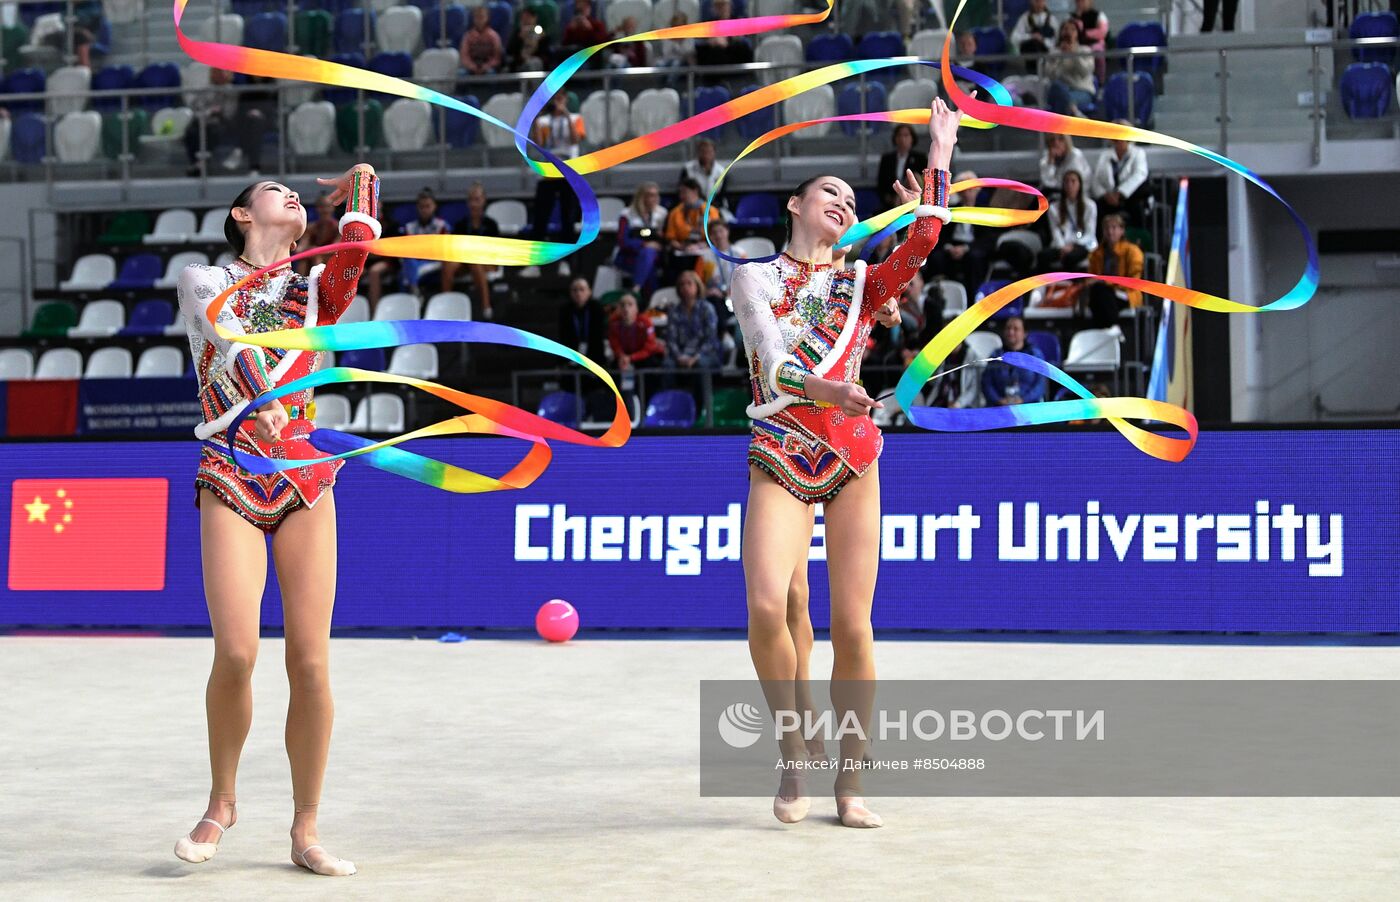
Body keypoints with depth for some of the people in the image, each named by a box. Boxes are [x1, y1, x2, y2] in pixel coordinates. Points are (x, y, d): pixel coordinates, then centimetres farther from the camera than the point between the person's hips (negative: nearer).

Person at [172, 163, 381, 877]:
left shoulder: (315, 291, 16)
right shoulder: (202, 281, 9)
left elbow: (358, 246, -6)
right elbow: (228, 334, -12)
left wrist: (362, 178, 12)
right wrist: (262, 402, -31)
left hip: (304, 479, 2)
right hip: (230, 480, -2)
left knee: (310, 662, -5)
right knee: (236, 651, -15)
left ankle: (305, 831, 5)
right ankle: (221, 802, 9)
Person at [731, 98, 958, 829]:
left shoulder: (860, 285, 12)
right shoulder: (753, 278, 7)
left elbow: (922, 242, -5)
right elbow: (772, 356, -10)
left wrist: (938, 158, -6)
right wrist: (821, 389, -29)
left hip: (851, 460, 2)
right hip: (779, 460, -2)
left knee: (852, 626, -4)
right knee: (766, 609, -21)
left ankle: (849, 782, 6)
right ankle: (792, 755, -2)